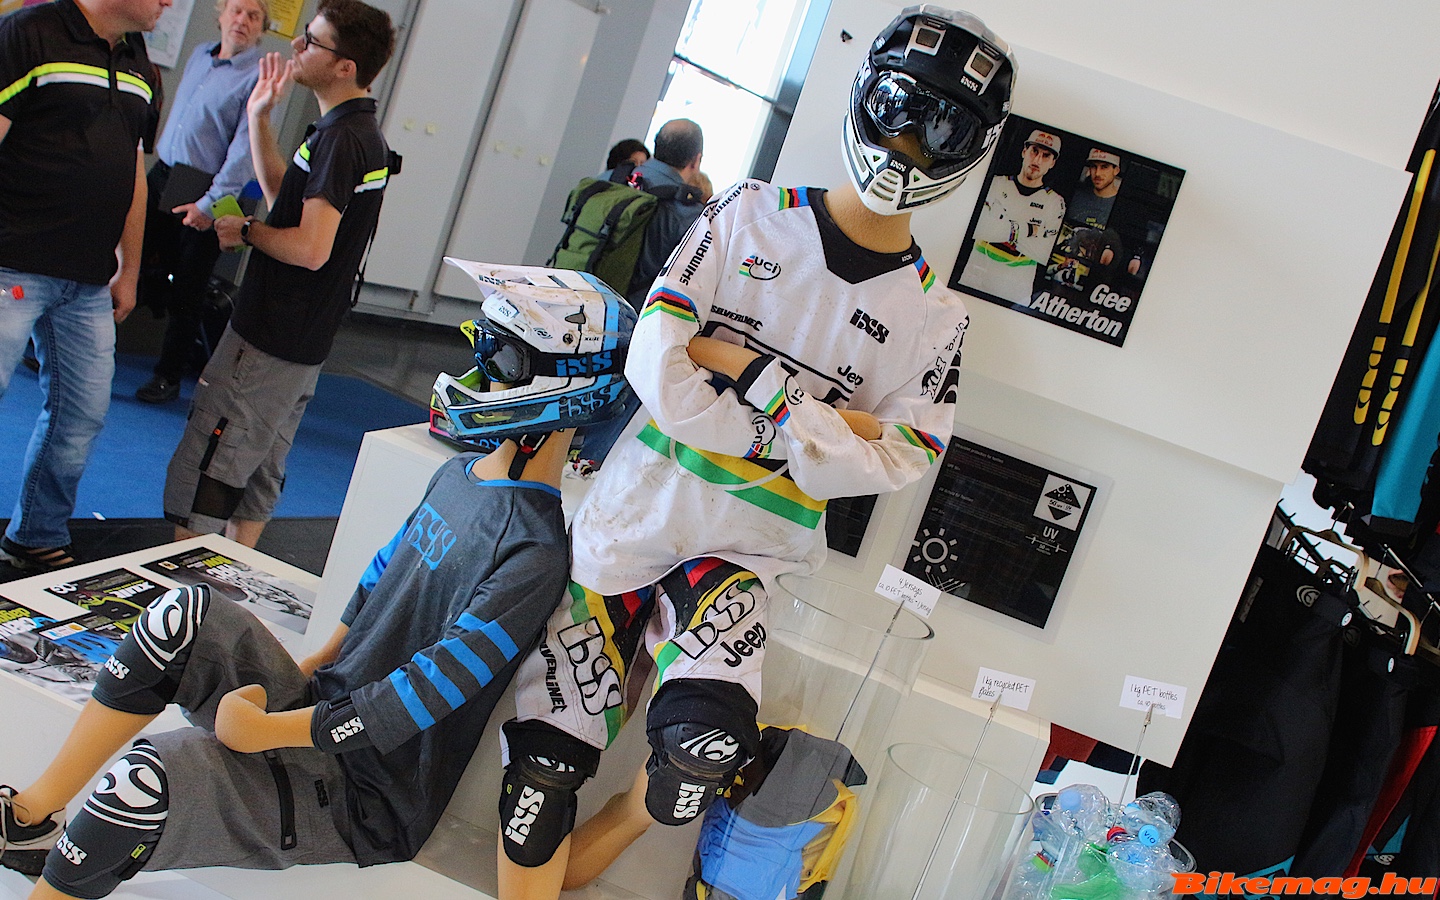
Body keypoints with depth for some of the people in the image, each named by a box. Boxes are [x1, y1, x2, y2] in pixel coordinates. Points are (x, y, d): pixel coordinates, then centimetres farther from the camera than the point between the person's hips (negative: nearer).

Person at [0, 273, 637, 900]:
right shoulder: (459, 474, 6)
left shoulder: (537, 552, -24)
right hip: (320, 707, 9)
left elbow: (431, 689, -26)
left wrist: (264, 730, -20)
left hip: (367, 804, -9)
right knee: (190, 614, -6)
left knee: (151, 778, -26)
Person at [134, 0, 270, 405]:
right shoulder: (200, 55, 11)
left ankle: (168, 376, 15)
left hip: (205, 192, -6)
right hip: (161, 177, 6)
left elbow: (245, 148, -18)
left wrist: (211, 203, -22)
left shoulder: (260, 77, -12)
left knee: (185, 291, 2)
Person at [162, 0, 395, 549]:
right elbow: (285, 196, 22)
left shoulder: (341, 137, -20)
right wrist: (258, 118, 16)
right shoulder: (361, 132, 13)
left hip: (268, 338, -10)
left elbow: (310, 248, -28)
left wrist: (245, 232, -10)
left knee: (202, 477, -3)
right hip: (301, 339, 10)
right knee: (259, 473, 18)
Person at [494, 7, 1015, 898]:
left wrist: (750, 370, -16)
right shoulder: (752, 213, 2)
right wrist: (822, 421, -14)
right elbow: (653, 363, -8)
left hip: (745, 546, 0)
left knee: (704, 746, -23)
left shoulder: (935, 316, 3)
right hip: (638, 506, 1)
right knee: (547, 752, -3)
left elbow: (887, 466, -8)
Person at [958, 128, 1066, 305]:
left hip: (1016, 289, -1)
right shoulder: (997, 183, 6)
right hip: (974, 276, 1)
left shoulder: (1055, 202, 3)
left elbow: (1046, 255, -7)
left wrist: (1009, 231, -10)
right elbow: (977, 227, -10)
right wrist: (1027, 230, -10)